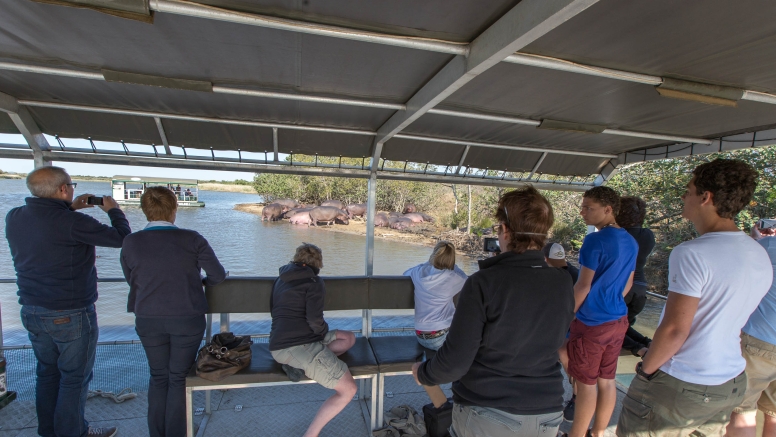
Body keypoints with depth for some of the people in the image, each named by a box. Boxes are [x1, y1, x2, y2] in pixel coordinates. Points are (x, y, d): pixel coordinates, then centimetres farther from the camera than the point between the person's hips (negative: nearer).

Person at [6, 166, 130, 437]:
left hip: (31, 311, 8)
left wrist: (70, 209, 16)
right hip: (71, 314, -7)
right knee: (74, 377, 9)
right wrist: (113, 209, -1)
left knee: (47, 373, 21)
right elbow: (122, 237, -16)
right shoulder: (72, 222, -24)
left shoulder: (14, 217, -1)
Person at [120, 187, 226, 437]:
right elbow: (219, 276, -10)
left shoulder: (131, 242, -6)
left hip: (148, 321, 3)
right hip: (188, 320, -2)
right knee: (179, 378, 13)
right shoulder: (192, 240, -14)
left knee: (158, 377, 20)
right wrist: (202, 282, 12)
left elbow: (131, 279, 8)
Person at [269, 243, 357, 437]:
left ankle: (298, 364, -2)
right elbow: (315, 320, -19)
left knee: (349, 338, 17)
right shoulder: (314, 282, -8)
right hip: (301, 345, -8)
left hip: (277, 347, 8)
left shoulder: (280, 279, 15)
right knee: (348, 389, -3)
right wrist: (325, 331, 4)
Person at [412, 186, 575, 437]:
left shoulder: (483, 283, -24)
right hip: (547, 416, 4)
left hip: (485, 416, -4)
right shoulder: (563, 284, -11)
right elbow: (555, 342, 7)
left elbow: (455, 361, -21)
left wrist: (422, 373, -2)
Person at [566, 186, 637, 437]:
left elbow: (583, 286, -18)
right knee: (607, 380, 17)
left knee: (586, 384, 5)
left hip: (592, 323, -8)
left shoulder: (596, 241, -20)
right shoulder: (631, 242, 6)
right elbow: (628, 283, 15)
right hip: (618, 320, 8)